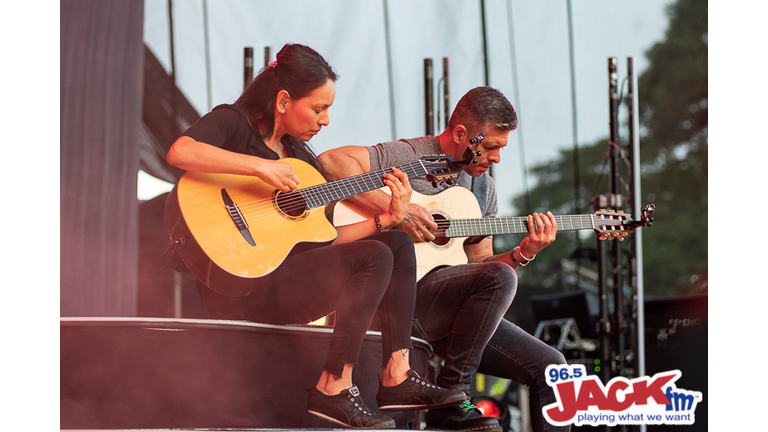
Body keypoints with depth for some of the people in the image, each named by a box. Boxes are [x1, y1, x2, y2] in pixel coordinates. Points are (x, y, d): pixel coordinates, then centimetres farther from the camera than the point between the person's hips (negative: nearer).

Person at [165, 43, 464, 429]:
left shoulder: (299, 156, 20)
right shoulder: (233, 122, -4)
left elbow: (322, 239, 16)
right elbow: (179, 152, -27)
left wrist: (386, 219, 6)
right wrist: (262, 166, -29)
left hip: (287, 268, 9)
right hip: (238, 285, -9)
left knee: (398, 245, 5)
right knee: (373, 257, -21)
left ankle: (397, 378, -4)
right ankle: (333, 390, -20)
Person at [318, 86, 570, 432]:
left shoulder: (483, 187, 18)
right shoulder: (410, 156, -7)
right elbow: (332, 160, -21)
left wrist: (524, 254, -1)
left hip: (456, 310, 8)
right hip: (401, 295, -8)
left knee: (549, 365, -3)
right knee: (498, 279, -31)